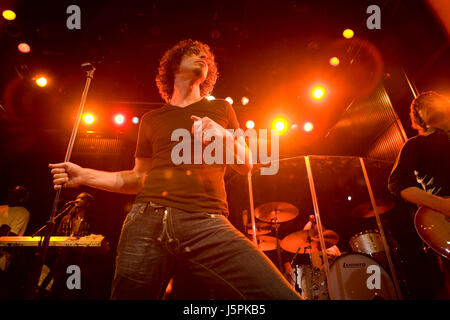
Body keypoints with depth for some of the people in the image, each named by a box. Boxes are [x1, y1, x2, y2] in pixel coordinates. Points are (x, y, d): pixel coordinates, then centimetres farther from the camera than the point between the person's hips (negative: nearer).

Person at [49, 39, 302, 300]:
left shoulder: (221, 109, 19)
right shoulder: (152, 119, 20)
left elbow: (246, 166, 15)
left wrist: (224, 135, -5)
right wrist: (84, 176, 11)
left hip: (207, 223, -1)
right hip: (148, 220, 2)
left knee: (282, 295, -17)